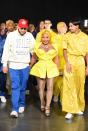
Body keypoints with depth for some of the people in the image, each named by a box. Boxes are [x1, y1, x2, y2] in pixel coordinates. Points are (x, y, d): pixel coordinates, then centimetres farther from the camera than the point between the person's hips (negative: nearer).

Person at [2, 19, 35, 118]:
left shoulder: (29, 36, 5)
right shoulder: (11, 35, -1)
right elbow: (6, 50, 0)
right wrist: (5, 64, -3)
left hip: (25, 65, 2)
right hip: (13, 65, -2)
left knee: (23, 87, 9)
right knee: (15, 87, -8)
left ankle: (21, 104, 27)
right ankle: (14, 109, -8)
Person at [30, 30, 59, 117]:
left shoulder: (53, 47, 7)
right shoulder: (37, 46, 6)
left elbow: (56, 60, 11)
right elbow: (34, 58, 16)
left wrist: (58, 70, 8)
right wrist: (29, 67, 19)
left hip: (51, 68, 0)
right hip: (40, 67, 0)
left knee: (50, 88, -7)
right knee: (41, 88, 4)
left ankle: (47, 107, -2)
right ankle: (42, 103, 25)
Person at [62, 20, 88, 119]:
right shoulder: (67, 36, 3)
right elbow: (65, 50, 2)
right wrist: (67, 63, -9)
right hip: (70, 60, -1)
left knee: (80, 85, 7)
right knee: (69, 85, -8)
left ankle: (79, 108, 23)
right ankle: (70, 111, -7)